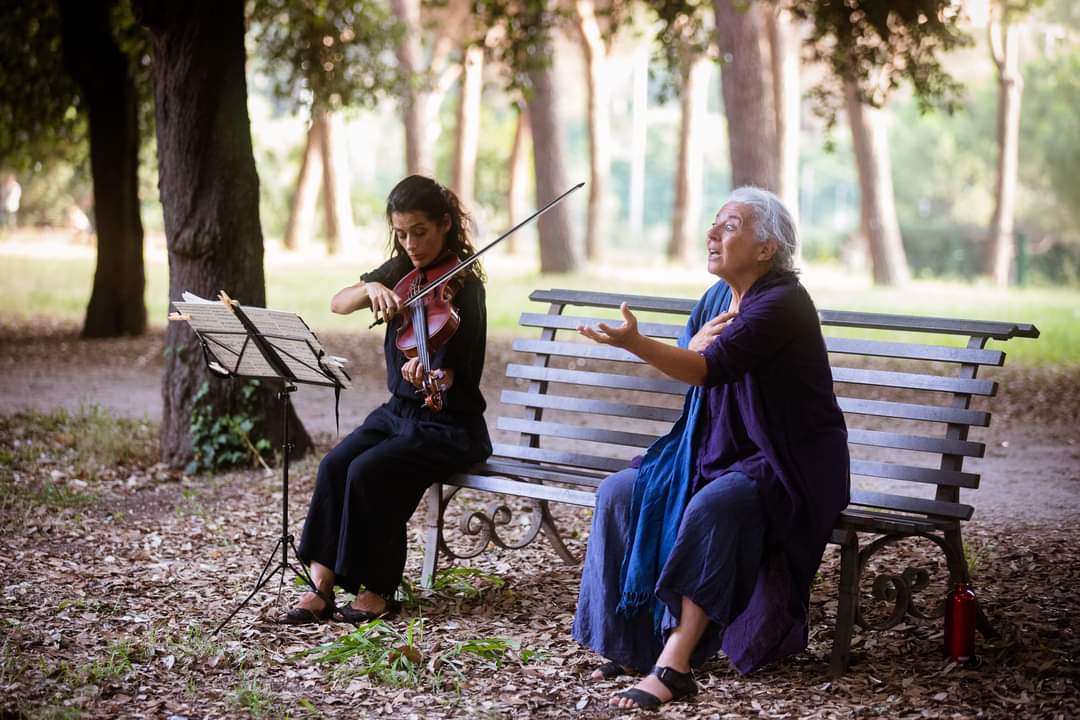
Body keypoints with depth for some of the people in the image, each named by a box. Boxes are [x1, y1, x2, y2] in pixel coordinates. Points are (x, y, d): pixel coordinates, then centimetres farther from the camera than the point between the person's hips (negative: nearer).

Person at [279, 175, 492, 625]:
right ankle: (323, 583, -15)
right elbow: (338, 304, -2)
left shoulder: (463, 289, -15)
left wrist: (426, 375, -45)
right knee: (334, 465, -19)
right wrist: (371, 288, -22)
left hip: (449, 426, -6)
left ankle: (377, 590, -12)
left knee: (369, 472, -26)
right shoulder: (402, 271, 5)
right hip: (399, 411, 6)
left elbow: (447, 378, -22)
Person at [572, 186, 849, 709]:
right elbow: (686, 368, 15)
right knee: (619, 495, -8)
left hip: (789, 464, -9)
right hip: (719, 450, 9)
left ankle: (675, 665, -32)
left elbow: (708, 369, -33)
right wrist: (697, 343, -8)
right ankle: (629, 638, -3)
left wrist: (634, 343, -48)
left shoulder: (782, 304, -19)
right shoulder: (717, 298, 8)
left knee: (710, 507, -36)